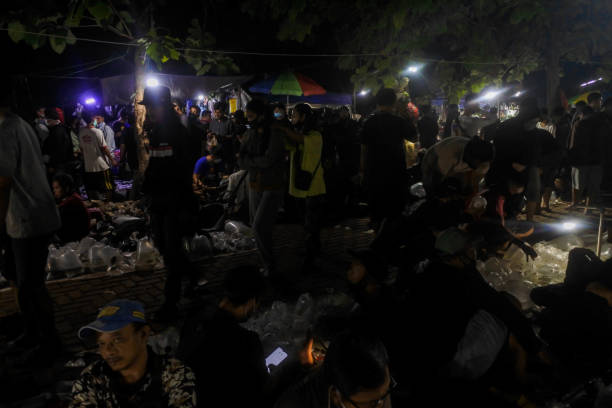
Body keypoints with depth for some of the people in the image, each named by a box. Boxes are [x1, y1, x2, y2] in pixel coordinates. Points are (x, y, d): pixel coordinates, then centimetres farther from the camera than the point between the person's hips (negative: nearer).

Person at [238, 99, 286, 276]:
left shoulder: (275, 133, -13)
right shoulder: (250, 132, 6)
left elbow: (268, 160, -23)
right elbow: (241, 161, 2)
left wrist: (248, 160, -9)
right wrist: (257, 163, -16)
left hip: (273, 187, -7)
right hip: (255, 186, 7)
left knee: (260, 226, -15)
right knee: (257, 226, 11)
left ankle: (270, 267, 2)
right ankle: (267, 265, 26)